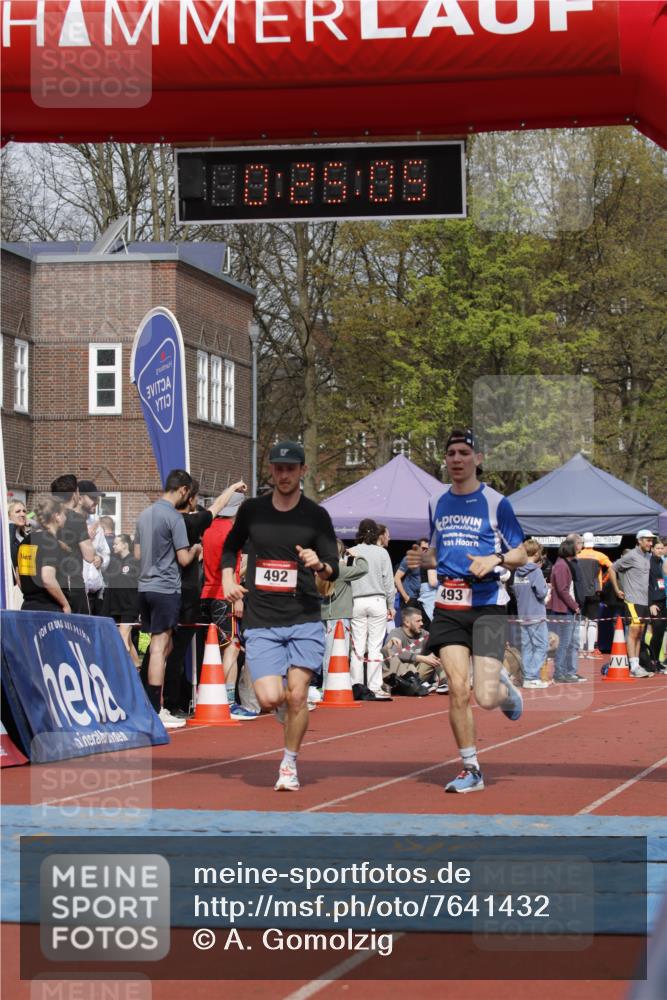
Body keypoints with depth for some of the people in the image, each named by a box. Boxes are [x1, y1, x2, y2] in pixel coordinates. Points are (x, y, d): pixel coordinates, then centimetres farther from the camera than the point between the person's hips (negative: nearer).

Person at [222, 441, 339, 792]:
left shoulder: (317, 516, 2)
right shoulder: (252, 510, 7)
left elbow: (334, 570, 1)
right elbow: (230, 546, 24)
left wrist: (320, 565, -21)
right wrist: (227, 578, 7)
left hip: (304, 621, -1)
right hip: (261, 622, 1)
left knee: (296, 696, -7)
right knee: (270, 698, -12)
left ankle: (289, 765, 14)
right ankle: (288, 714, 26)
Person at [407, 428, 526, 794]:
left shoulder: (495, 503, -2)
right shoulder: (437, 504, 11)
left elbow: (520, 555, 2)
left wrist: (495, 560, -18)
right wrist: (424, 559, 1)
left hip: (487, 603, -3)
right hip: (448, 606, 3)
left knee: (485, 697, -10)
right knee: (457, 689, -6)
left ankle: (505, 688, 28)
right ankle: (470, 769, 6)